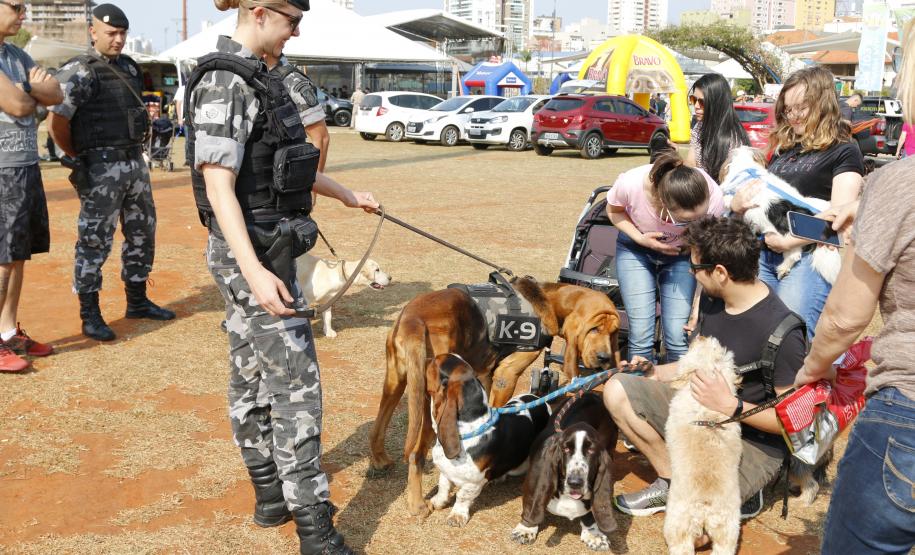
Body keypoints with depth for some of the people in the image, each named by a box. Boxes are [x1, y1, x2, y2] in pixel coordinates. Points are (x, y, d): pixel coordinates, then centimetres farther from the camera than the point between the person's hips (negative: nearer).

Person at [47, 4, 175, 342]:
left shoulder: (129, 67, 13)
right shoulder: (79, 72, -11)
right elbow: (56, 121, -17)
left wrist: (135, 150, 15)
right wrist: (77, 158, -7)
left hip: (135, 162, 8)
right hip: (101, 169, -8)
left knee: (142, 233, 15)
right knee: (95, 241, -2)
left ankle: (137, 301, 29)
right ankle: (90, 315, 6)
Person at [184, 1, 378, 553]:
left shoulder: (254, 77, 12)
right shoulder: (224, 84, -17)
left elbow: (287, 162, 23)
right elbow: (218, 187, -23)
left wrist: (347, 195, 33)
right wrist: (256, 273, -31)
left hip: (267, 244, 10)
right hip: (254, 249, -10)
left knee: (253, 373, 16)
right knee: (295, 378, -8)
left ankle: (272, 494, 30)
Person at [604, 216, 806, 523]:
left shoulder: (781, 332, -26)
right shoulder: (711, 299, -1)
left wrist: (732, 406, -30)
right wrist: (655, 373, 4)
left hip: (754, 443, -7)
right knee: (617, 390, -9)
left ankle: (740, 490, 7)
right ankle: (671, 480, 3)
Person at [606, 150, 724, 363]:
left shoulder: (713, 197, -32)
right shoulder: (630, 184, -35)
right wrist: (641, 239, -24)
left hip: (682, 252, 0)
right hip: (636, 249, 0)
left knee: (678, 337, -8)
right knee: (641, 336, -9)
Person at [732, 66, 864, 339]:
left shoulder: (844, 151, 0)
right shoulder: (782, 148, 20)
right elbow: (761, 195, 25)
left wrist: (789, 241, -16)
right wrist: (738, 202, 1)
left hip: (809, 257, -6)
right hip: (763, 253, 6)